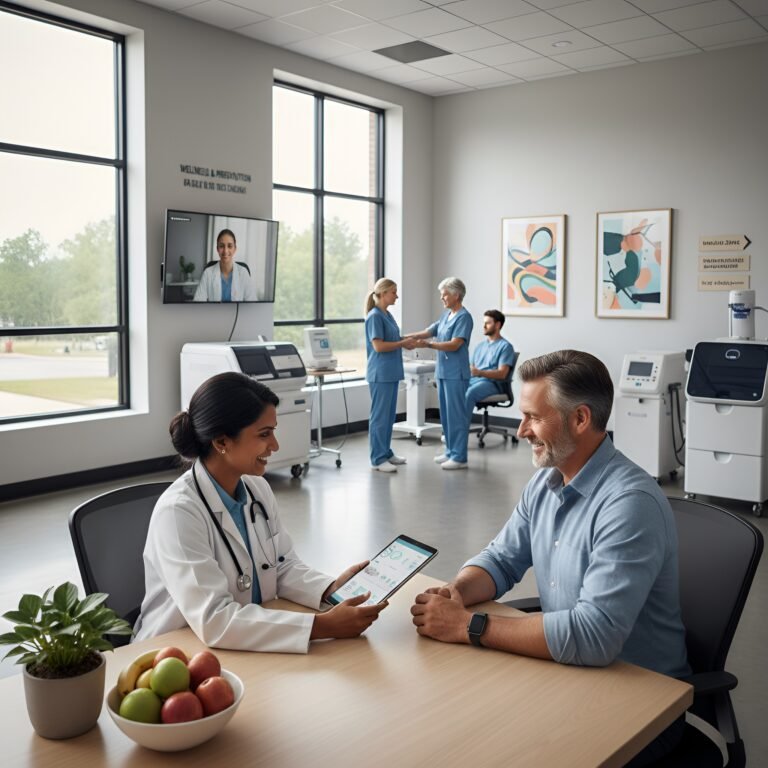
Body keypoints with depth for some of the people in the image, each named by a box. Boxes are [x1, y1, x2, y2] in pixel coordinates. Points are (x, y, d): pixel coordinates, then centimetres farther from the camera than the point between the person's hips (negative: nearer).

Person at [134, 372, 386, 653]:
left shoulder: (257, 488, 0)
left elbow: (283, 567, 6)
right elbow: (213, 620, -27)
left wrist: (332, 589, -13)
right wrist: (322, 626, -29)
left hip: (250, 646, 6)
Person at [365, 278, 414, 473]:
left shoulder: (388, 315, 14)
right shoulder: (374, 316, -14)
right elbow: (379, 346, -20)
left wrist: (405, 341, 4)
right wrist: (402, 343, -13)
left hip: (391, 373, 9)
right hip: (381, 374, -9)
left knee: (389, 415, 14)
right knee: (380, 416, -4)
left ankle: (386, 453, 24)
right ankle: (378, 459, 2)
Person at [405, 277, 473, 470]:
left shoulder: (464, 317, -12)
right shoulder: (446, 315, 14)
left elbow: (454, 344, -20)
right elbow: (429, 331, 15)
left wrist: (428, 344, -26)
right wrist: (407, 337, 3)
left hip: (455, 374, -9)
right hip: (443, 372, 9)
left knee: (456, 414, -5)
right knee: (445, 414, 13)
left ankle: (460, 457, 0)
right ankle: (451, 451, 23)